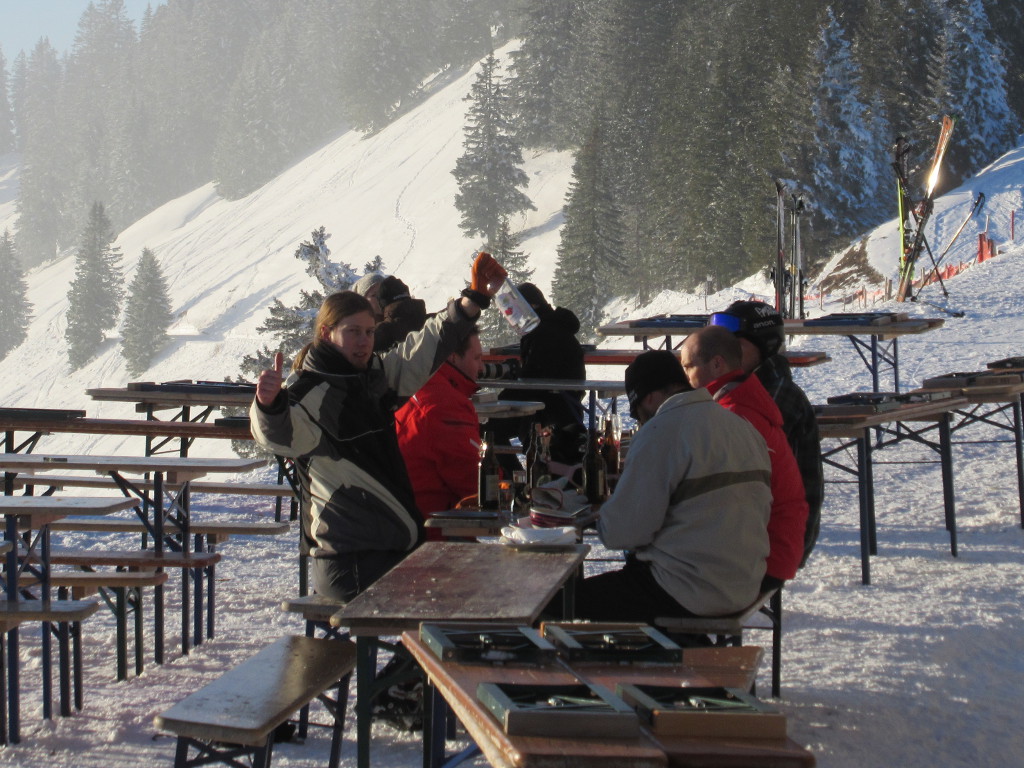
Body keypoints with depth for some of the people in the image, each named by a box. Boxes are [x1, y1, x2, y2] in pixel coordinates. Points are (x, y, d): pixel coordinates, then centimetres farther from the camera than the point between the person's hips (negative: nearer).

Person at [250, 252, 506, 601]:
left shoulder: (376, 374, 10)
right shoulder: (309, 395, -14)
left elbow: (425, 350, 22)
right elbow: (279, 434, -33)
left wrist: (475, 298, 18)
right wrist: (269, 405, -55)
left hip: (397, 544, 8)